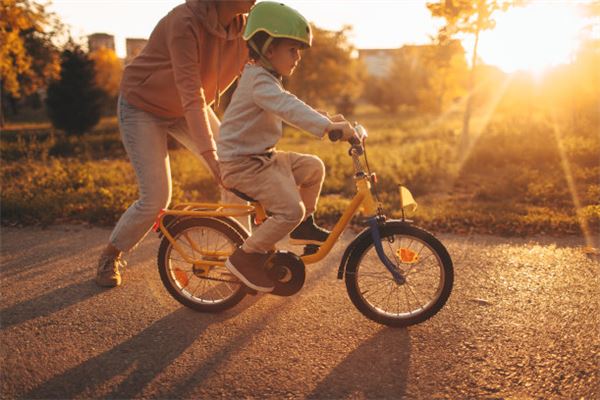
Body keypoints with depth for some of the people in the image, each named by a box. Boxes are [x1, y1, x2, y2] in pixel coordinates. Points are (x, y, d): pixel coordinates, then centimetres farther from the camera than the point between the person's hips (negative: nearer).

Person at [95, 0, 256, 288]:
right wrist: (210, 154, -43)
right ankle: (111, 255, 17)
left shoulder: (244, 27, -14)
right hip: (143, 106, -6)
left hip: (186, 109, 6)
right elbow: (191, 94, -38)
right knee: (156, 199, -11)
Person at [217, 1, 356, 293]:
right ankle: (245, 258, -6)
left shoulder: (265, 79, 14)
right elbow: (289, 108, -37)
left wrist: (327, 120, 15)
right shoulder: (259, 81, -20)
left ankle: (304, 227, 25)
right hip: (242, 164, -10)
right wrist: (327, 126, -46)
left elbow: (289, 109, 24)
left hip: (261, 156, 10)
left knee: (313, 167, 12)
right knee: (291, 209, -21)